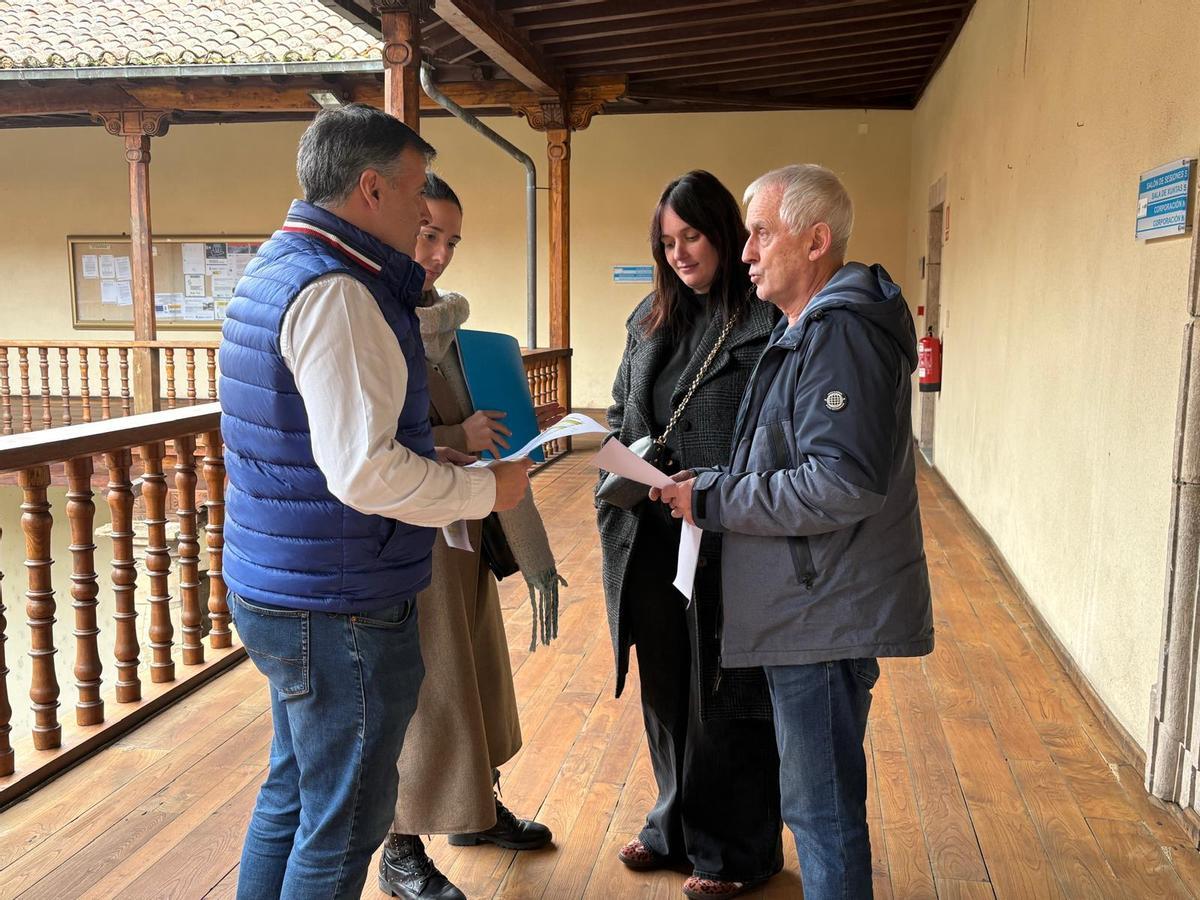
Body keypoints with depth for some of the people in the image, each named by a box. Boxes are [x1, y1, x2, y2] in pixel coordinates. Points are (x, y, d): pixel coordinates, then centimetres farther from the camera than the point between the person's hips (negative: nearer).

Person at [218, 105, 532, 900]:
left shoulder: (275, 270, 11)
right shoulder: (337, 293, -21)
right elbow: (364, 472, -28)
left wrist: (429, 457, 11)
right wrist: (488, 490, -14)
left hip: (276, 590, 10)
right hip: (340, 609, -10)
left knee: (293, 796, 23)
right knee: (344, 823, 6)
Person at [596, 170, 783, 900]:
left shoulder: (767, 319, -11)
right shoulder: (653, 319, 11)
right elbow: (621, 413, 19)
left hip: (728, 545, -6)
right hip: (651, 540, 7)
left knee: (727, 697, 7)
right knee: (666, 688, 18)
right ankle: (679, 825, 38)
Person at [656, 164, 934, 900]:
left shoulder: (840, 333, -18)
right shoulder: (810, 327, 16)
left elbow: (841, 483, -27)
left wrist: (714, 500, -19)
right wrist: (714, 486, 4)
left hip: (826, 613, -10)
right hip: (812, 608, 10)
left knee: (822, 805, 2)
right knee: (818, 798, 21)